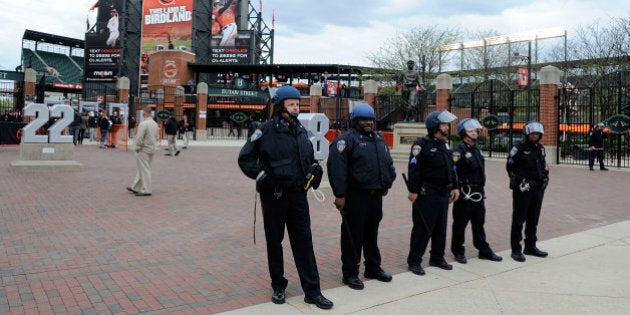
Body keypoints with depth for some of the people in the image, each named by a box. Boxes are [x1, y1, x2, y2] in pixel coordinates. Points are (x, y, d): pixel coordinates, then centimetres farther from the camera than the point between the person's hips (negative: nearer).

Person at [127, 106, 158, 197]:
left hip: (143, 150, -9)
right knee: (142, 169, 16)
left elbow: (139, 138, -21)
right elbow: (156, 138, 13)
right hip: (151, 149, 9)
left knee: (144, 170, -2)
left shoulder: (143, 124, -20)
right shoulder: (155, 124, 8)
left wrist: (136, 148, -8)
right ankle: (135, 187, 27)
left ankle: (146, 190, 4)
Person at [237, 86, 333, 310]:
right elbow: (245, 158, -7)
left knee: (304, 241, 4)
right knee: (274, 241, 10)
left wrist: (314, 170, 8)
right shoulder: (267, 130, -8)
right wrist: (261, 176, -14)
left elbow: (310, 156, 25)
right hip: (274, 195, -4)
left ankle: (312, 291, 10)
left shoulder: (301, 130, 10)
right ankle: (278, 287, 27)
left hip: (298, 194, 4)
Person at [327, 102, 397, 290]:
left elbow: (388, 163, 26)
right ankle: (350, 273, 11)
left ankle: (373, 268, 32)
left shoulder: (379, 140, 16)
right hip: (356, 195, -7)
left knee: (372, 233, 18)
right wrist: (340, 194, -22)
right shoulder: (347, 139, -10)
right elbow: (336, 167, -19)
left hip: (376, 195, 8)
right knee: (353, 235, -1)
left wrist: (387, 184, 17)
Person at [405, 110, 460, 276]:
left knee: (440, 228, 14)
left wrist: (455, 187, 16)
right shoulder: (421, 144, -11)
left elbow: (452, 168, 21)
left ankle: (437, 258, 27)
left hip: (443, 193, 8)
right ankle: (414, 261, 5)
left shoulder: (445, 145, 15)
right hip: (426, 194, -8)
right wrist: (413, 190, -20)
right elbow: (414, 168, -17)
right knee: (422, 228, -4)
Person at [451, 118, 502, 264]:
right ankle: (458, 251, 15)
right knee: (460, 223, 3)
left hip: (478, 192, 8)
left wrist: (481, 190, 21)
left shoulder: (477, 149, 15)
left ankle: (484, 250, 25)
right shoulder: (459, 150, -12)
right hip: (465, 193, -8)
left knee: (479, 222, 16)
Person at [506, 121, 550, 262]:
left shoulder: (540, 148, 12)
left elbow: (544, 166, 22)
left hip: (538, 188, 7)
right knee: (519, 219, -2)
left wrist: (545, 178, 11)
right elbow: (510, 166, -5)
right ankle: (516, 249, 4)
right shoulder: (519, 147, -8)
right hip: (522, 188, -7)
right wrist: (519, 181, -6)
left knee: (533, 219, 14)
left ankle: (530, 246, 26)